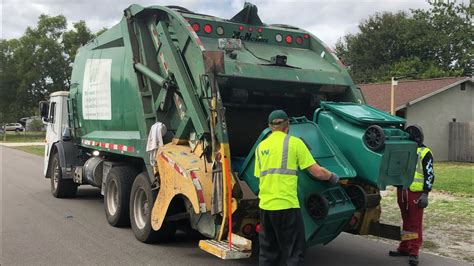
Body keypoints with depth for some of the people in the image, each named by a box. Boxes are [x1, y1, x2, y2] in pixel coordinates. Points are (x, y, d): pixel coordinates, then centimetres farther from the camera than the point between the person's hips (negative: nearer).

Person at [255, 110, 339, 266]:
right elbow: (317, 172, -4)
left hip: (265, 206, 6)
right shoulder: (294, 142, -2)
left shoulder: (260, 147, 13)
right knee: (294, 253, 4)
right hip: (286, 205, -5)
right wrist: (333, 177, 15)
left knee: (267, 253, 16)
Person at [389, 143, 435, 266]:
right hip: (401, 190, 7)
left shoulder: (424, 152, -4)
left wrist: (425, 194, -13)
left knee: (415, 223, -4)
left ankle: (414, 253, 0)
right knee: (406, 221, 15)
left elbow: (430, 175, -8)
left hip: (416, 192, -6)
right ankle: (404, 248, 24)